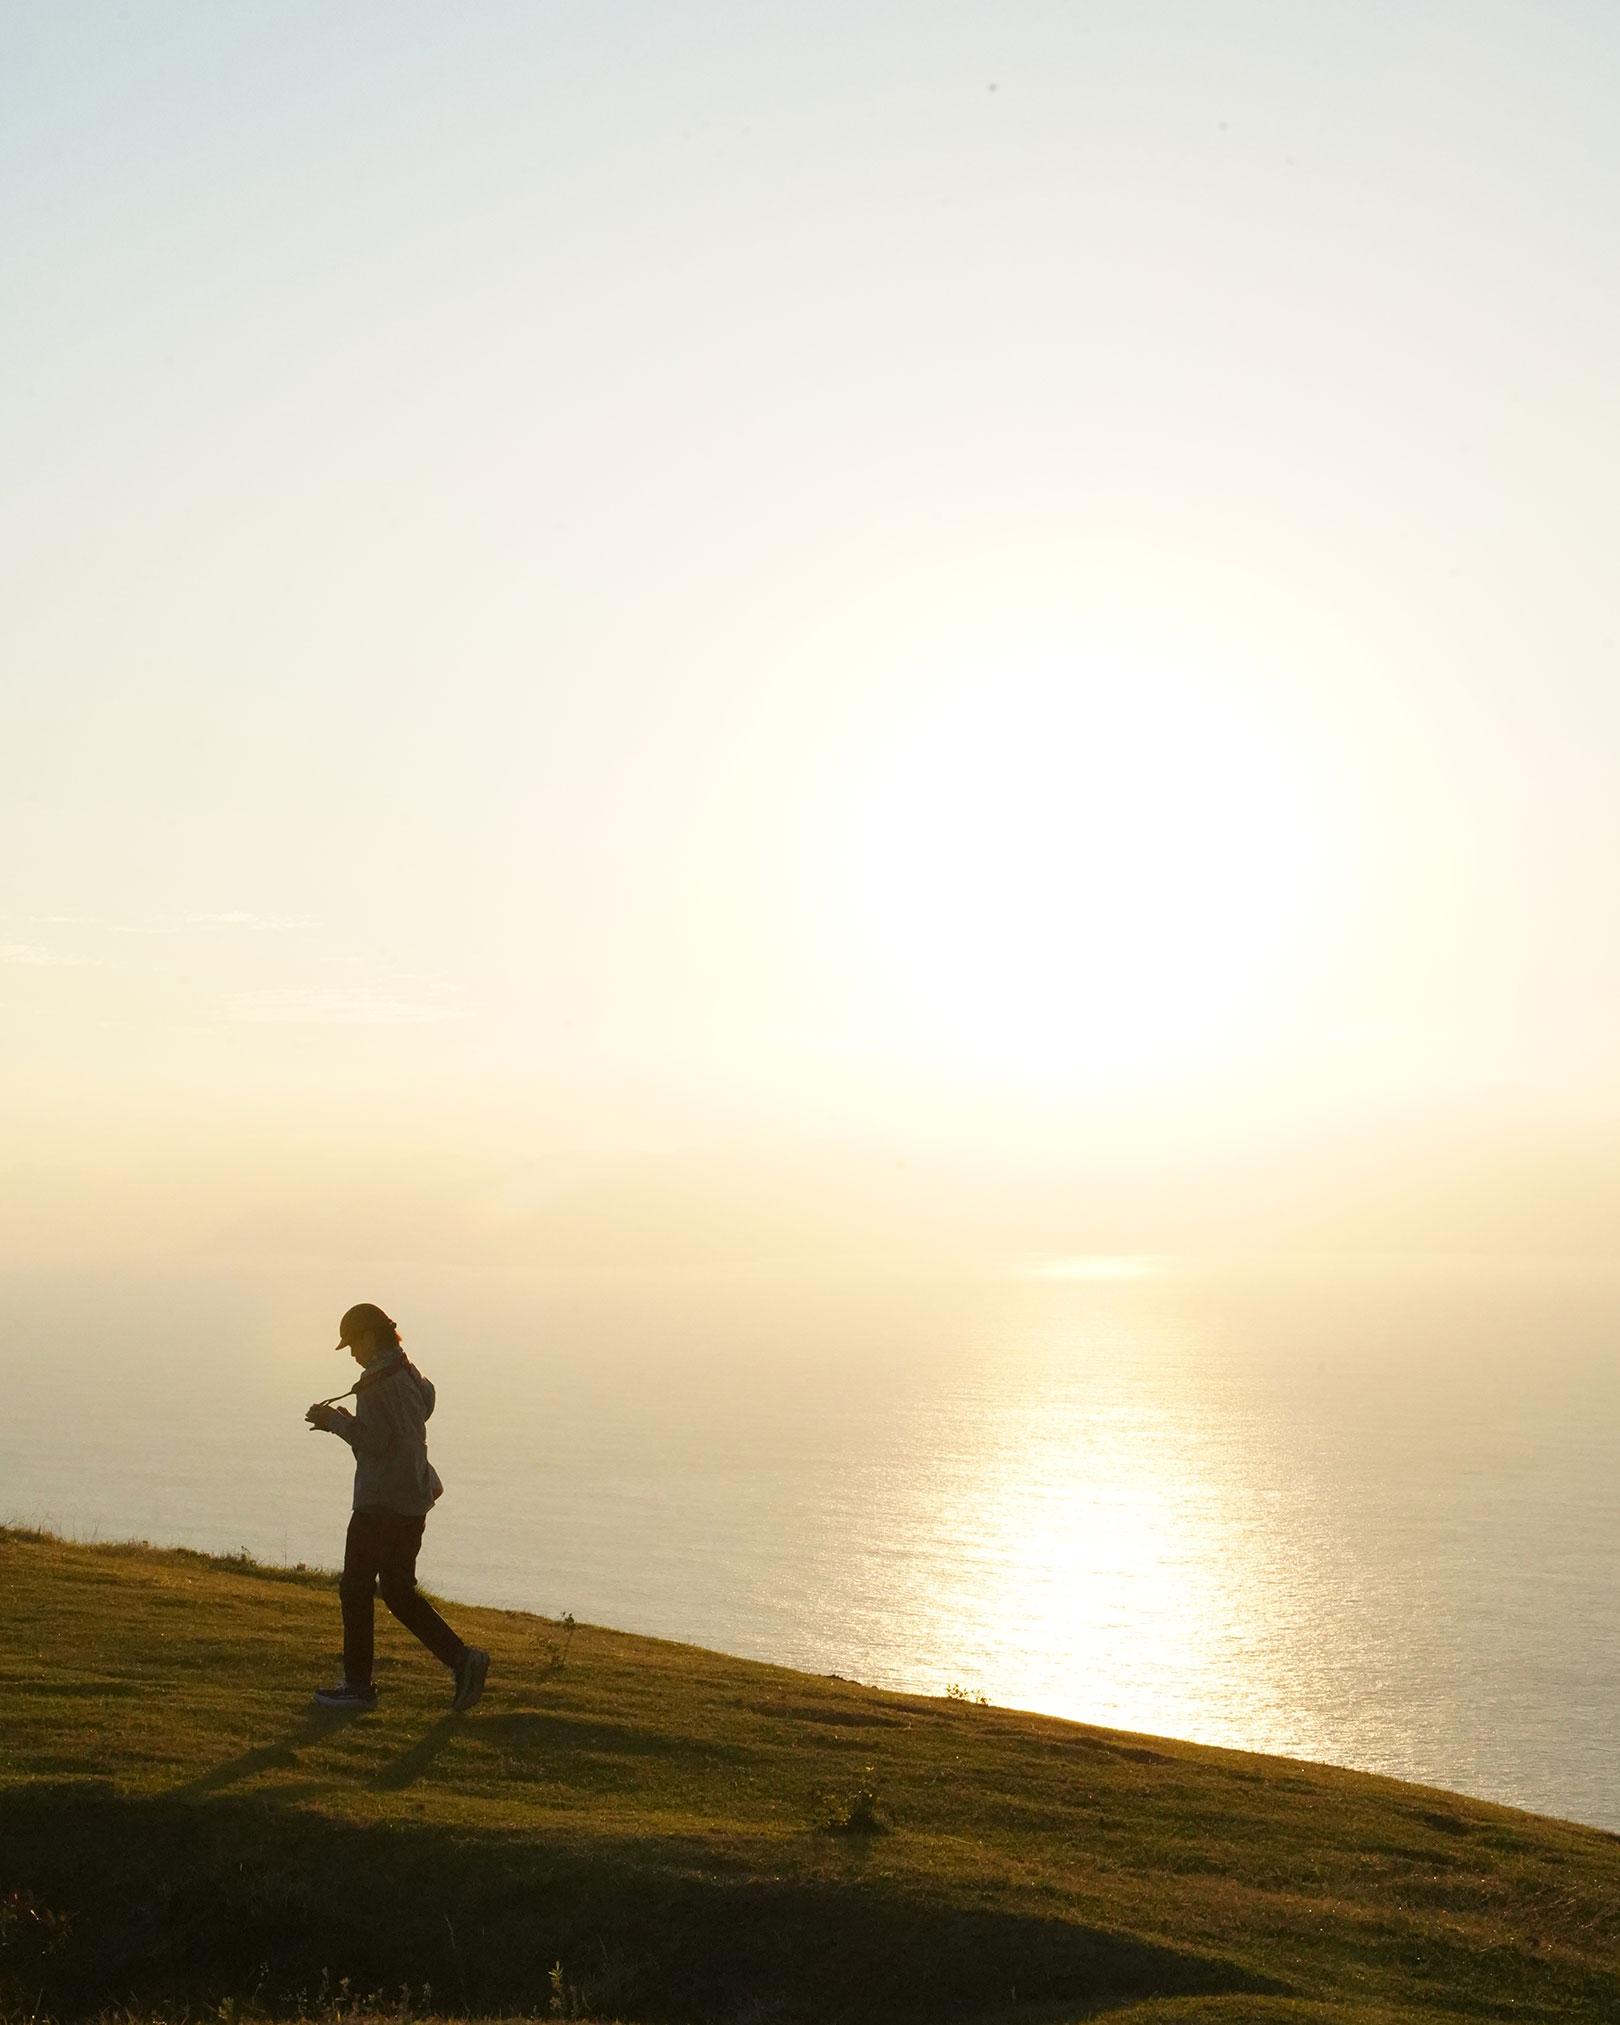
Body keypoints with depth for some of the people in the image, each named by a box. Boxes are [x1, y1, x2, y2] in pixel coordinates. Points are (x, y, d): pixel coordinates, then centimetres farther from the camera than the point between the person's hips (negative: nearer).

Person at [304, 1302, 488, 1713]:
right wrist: (344, 1420, 15)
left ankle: (358, 1686, 7)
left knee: (355, 1589, 2)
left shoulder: (381, 1382, -16)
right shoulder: (410, 1375, 14)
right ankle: (462, 1658, 4)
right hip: (413, 1501, 10)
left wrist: (334, 1419, -9)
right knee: (398, 1591, 14)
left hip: (381, 1502, -10)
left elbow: (374, 1441, -20)